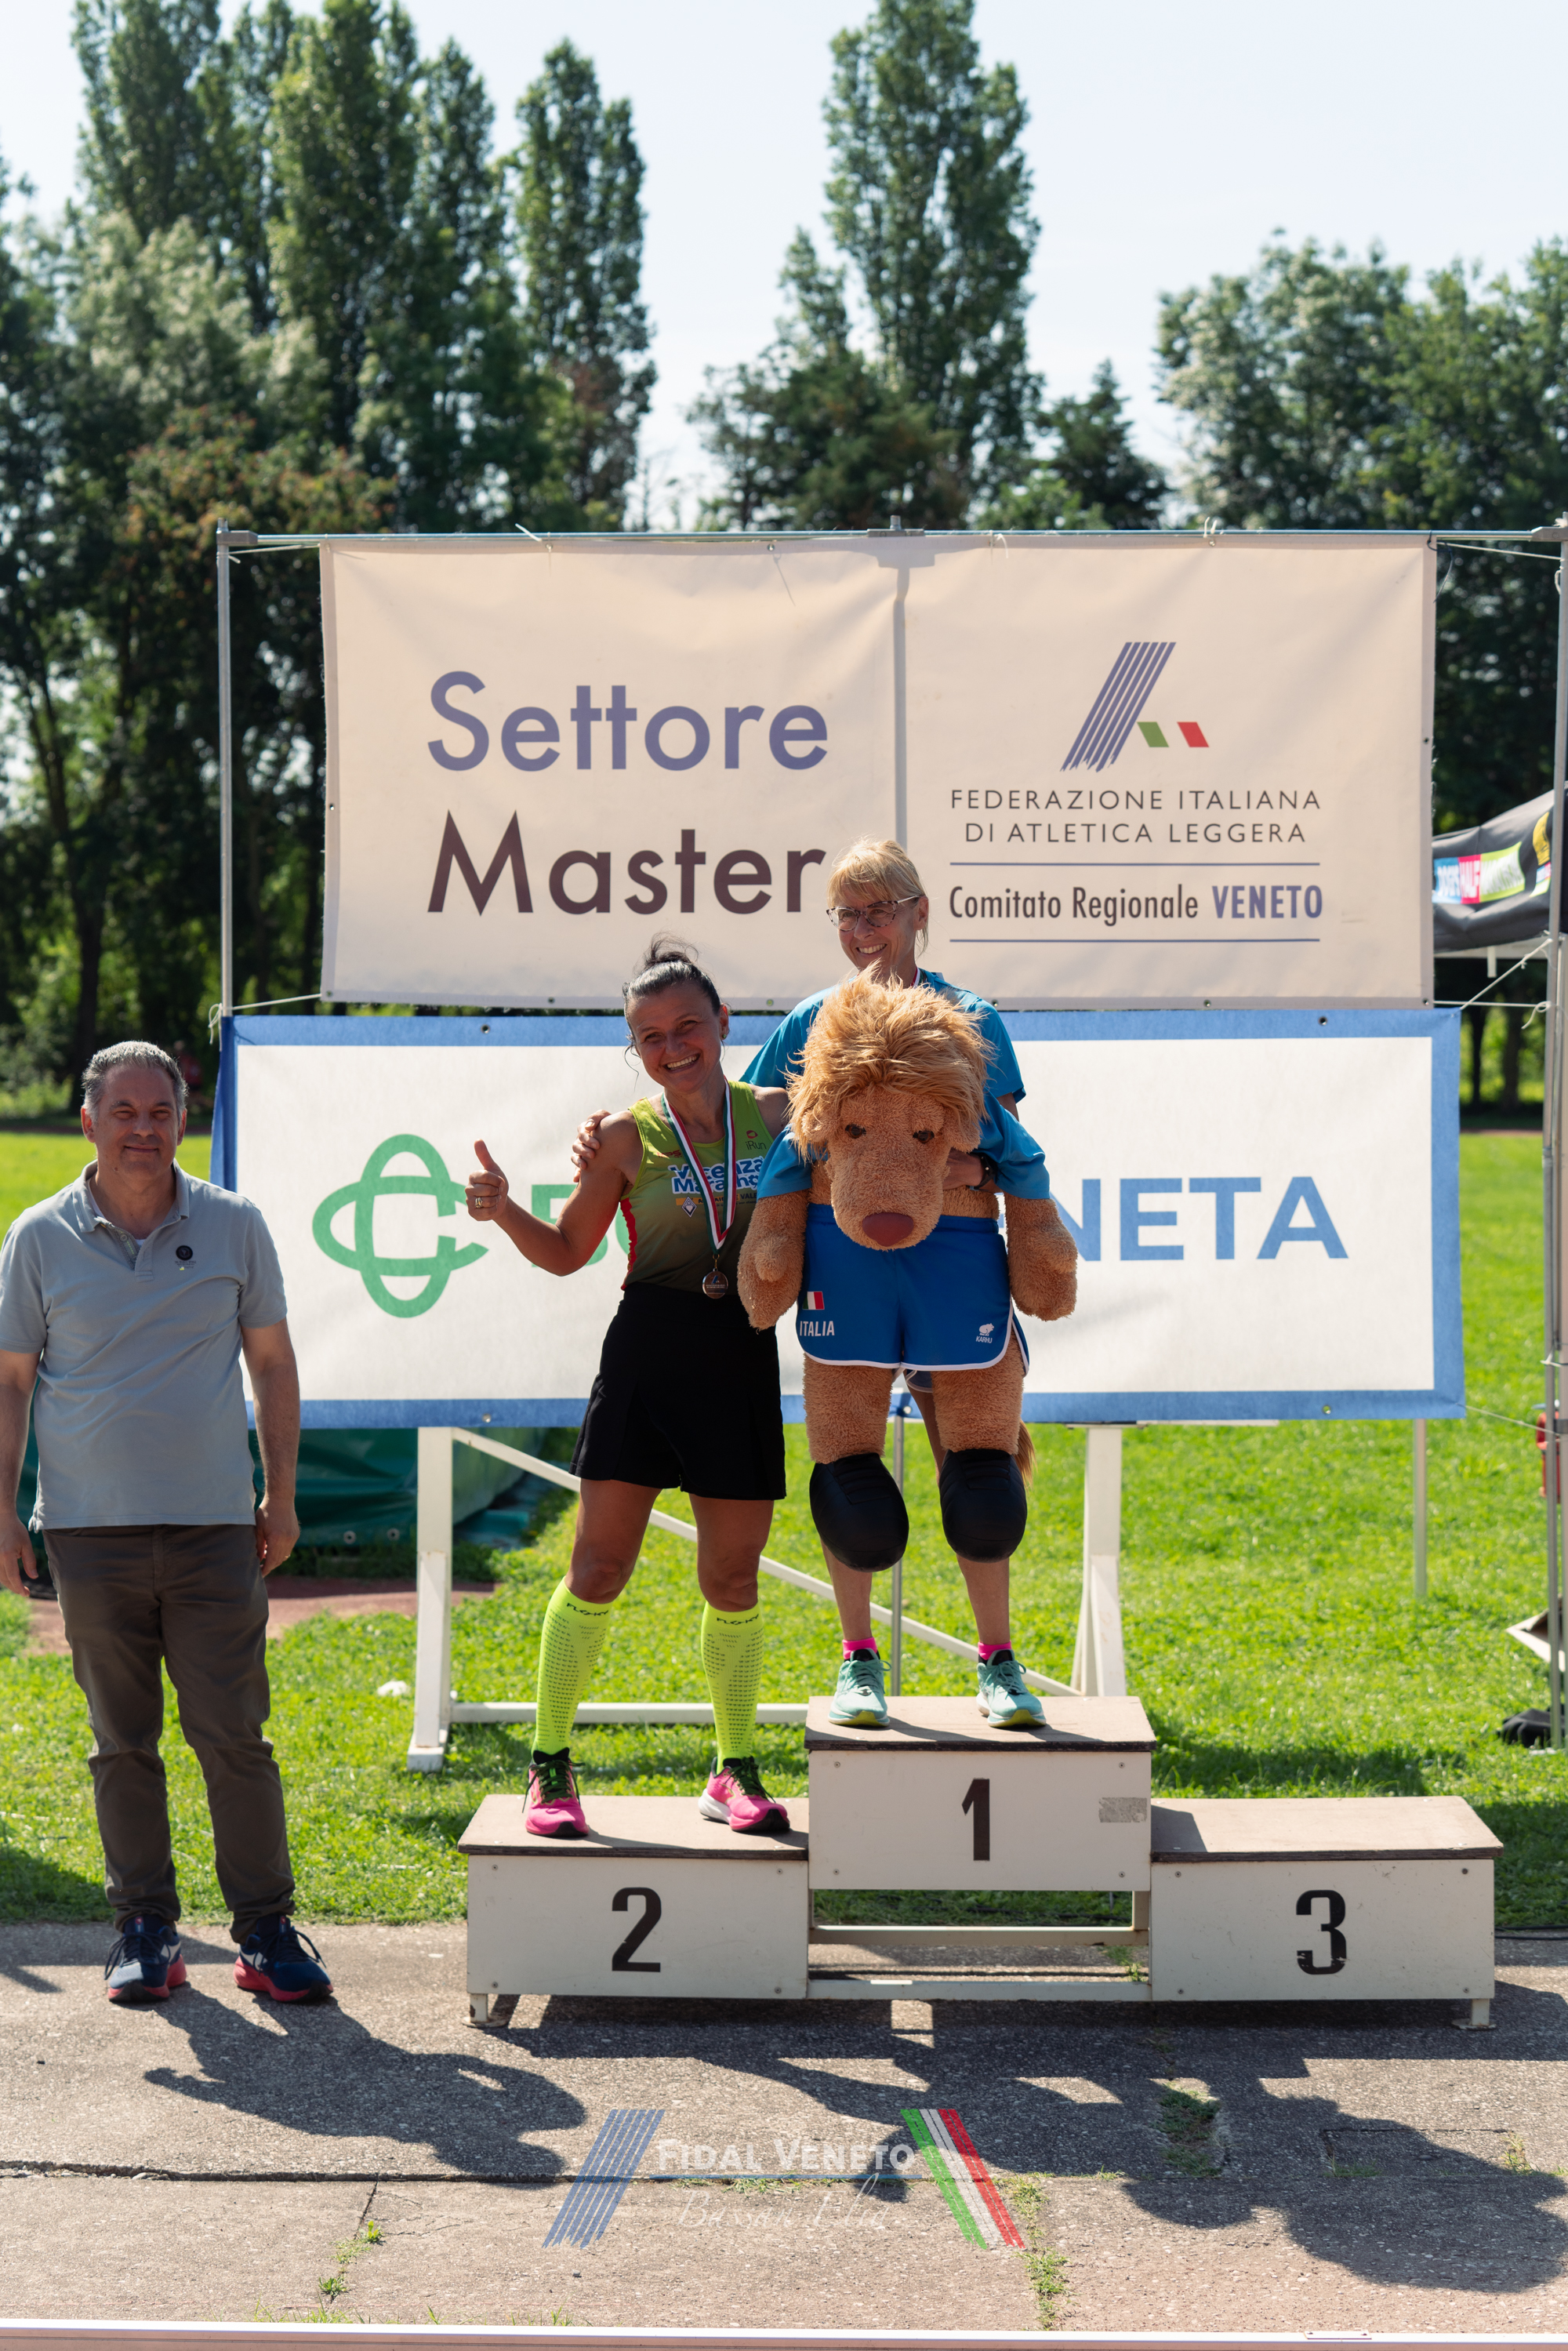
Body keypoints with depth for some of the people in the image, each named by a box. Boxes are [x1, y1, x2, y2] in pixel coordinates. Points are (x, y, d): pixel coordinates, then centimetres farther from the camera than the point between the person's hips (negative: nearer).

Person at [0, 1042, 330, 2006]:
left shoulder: (235, 1226, 4)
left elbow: (274, 1364, 10)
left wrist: (281, 1494, 7)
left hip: (213, 1528, 0)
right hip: (90, 1530, 0)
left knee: (235, 1736, -2)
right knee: (123, 1743, 6)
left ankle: (267, 1928, 6)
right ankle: (145, 1928, 15)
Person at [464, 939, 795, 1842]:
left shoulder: (775, 1114, 6)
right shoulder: (629, 1136, 0)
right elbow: (567, 1250, 7)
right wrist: (503, 1210, -10)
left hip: (744, 1361, 2)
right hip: (648, 1355, -2)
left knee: (733, 1575, 7)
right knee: (600, 1565, -2)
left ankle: (737, 1773, 19)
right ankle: (551, 1764, 9)